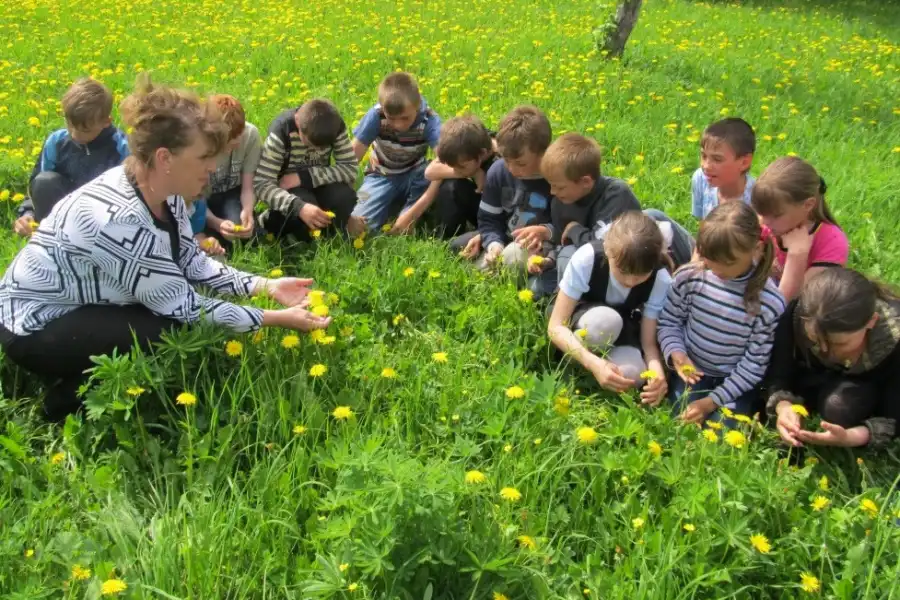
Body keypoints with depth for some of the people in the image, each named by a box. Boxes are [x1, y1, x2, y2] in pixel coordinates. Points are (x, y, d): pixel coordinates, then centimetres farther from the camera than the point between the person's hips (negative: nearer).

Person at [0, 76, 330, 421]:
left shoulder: (163, 193, -9)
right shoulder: (120, 219, -34)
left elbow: (192, 264, 2)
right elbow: (183, 308, -27)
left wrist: (267, 287, -9)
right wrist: (277, 319, -23)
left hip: (83, 305, 9)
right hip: (35, 326, -9)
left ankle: (80, 370, 15)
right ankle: (67, 397, 1)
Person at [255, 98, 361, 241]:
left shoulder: (336, 126, -19)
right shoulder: (281, 131, -27)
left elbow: (351, 168, -19)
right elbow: (261, 184, -31)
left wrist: (304, 177, -28)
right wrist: (299, 207, -48)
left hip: (317, 183, 3)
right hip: (287, 189, -3)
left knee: (345, 196, -30)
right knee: (303, 206, -36)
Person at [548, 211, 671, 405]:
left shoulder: (661, 281, -25)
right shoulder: (587, 258, -34)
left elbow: (648, 341, -19)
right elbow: (556, 326, -31)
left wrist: (657, 370, -43)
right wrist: (595, 364, -46)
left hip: (620, 331, 2)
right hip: (580, 318, -2)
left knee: (631, 374, -31)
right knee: (604, 321, -39)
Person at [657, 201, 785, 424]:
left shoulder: (770, 303, -20)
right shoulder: (689, 277, -15)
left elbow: (754, 364, -13)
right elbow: (669, 321, 1)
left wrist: (712, 401, -19)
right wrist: (675, 353, -21)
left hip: (736, 380, -1)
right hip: (692, 371, 1)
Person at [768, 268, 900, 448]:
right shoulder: (799, 313, -33)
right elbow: (778, 376, -24)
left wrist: (848, 437, -49)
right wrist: (783, 406, -47)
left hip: (873, 388, -3)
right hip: (818, 378, 3)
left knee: (838, 405, -36)